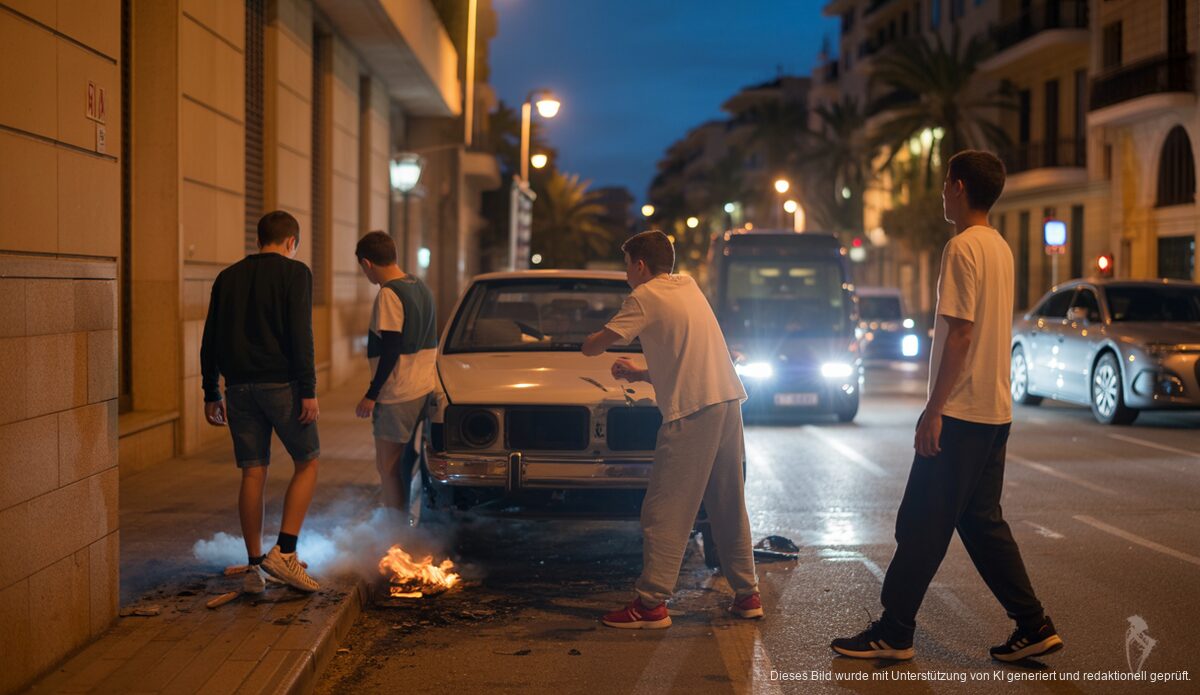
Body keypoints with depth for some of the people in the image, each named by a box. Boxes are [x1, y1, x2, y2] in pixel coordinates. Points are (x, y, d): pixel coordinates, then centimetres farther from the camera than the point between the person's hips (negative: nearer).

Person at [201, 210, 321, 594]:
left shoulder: (228, 277, 13)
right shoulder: (294, 273, -3)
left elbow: (210, 340, 13)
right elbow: (300, 334, -13)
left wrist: (211, 394, 19)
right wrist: (308, 390, -13)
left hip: (240, 387, 5)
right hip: (282, 385, -5)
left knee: (253, 475, 8)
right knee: (307, 463, 8)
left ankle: (255, 568, 10)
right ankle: (283, 552, -3)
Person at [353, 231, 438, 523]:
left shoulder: (389, 294, -16)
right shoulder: (420, 287, 12)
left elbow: (391, 350, -20)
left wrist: (371, 395, -15)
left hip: (398, 394, -9)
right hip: (424, 388, 9)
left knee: (388, 465, 0)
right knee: (407, 463, 14)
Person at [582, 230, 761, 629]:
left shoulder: (645, 298, -3)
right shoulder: (688, 286, 20)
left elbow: (592, 348, -5)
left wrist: (597, 339, 17)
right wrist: (641, 374, 25)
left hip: (692, 410, -8)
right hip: (728, 400, 8)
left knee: (666, 511, -4)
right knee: (729, 506, 15)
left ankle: (651, 604, -5)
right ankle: (747, 595, 19)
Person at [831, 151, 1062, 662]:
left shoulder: (963, 247, -15)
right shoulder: (1000, 247, 14)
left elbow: (959, 335, -20)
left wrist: (934, 409, -17)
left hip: (960, 412, -9)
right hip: (996, 410, 9)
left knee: (922, 525, -1)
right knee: (982, 521, 14)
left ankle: (894, 632, 6)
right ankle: (1033, 626, 14)